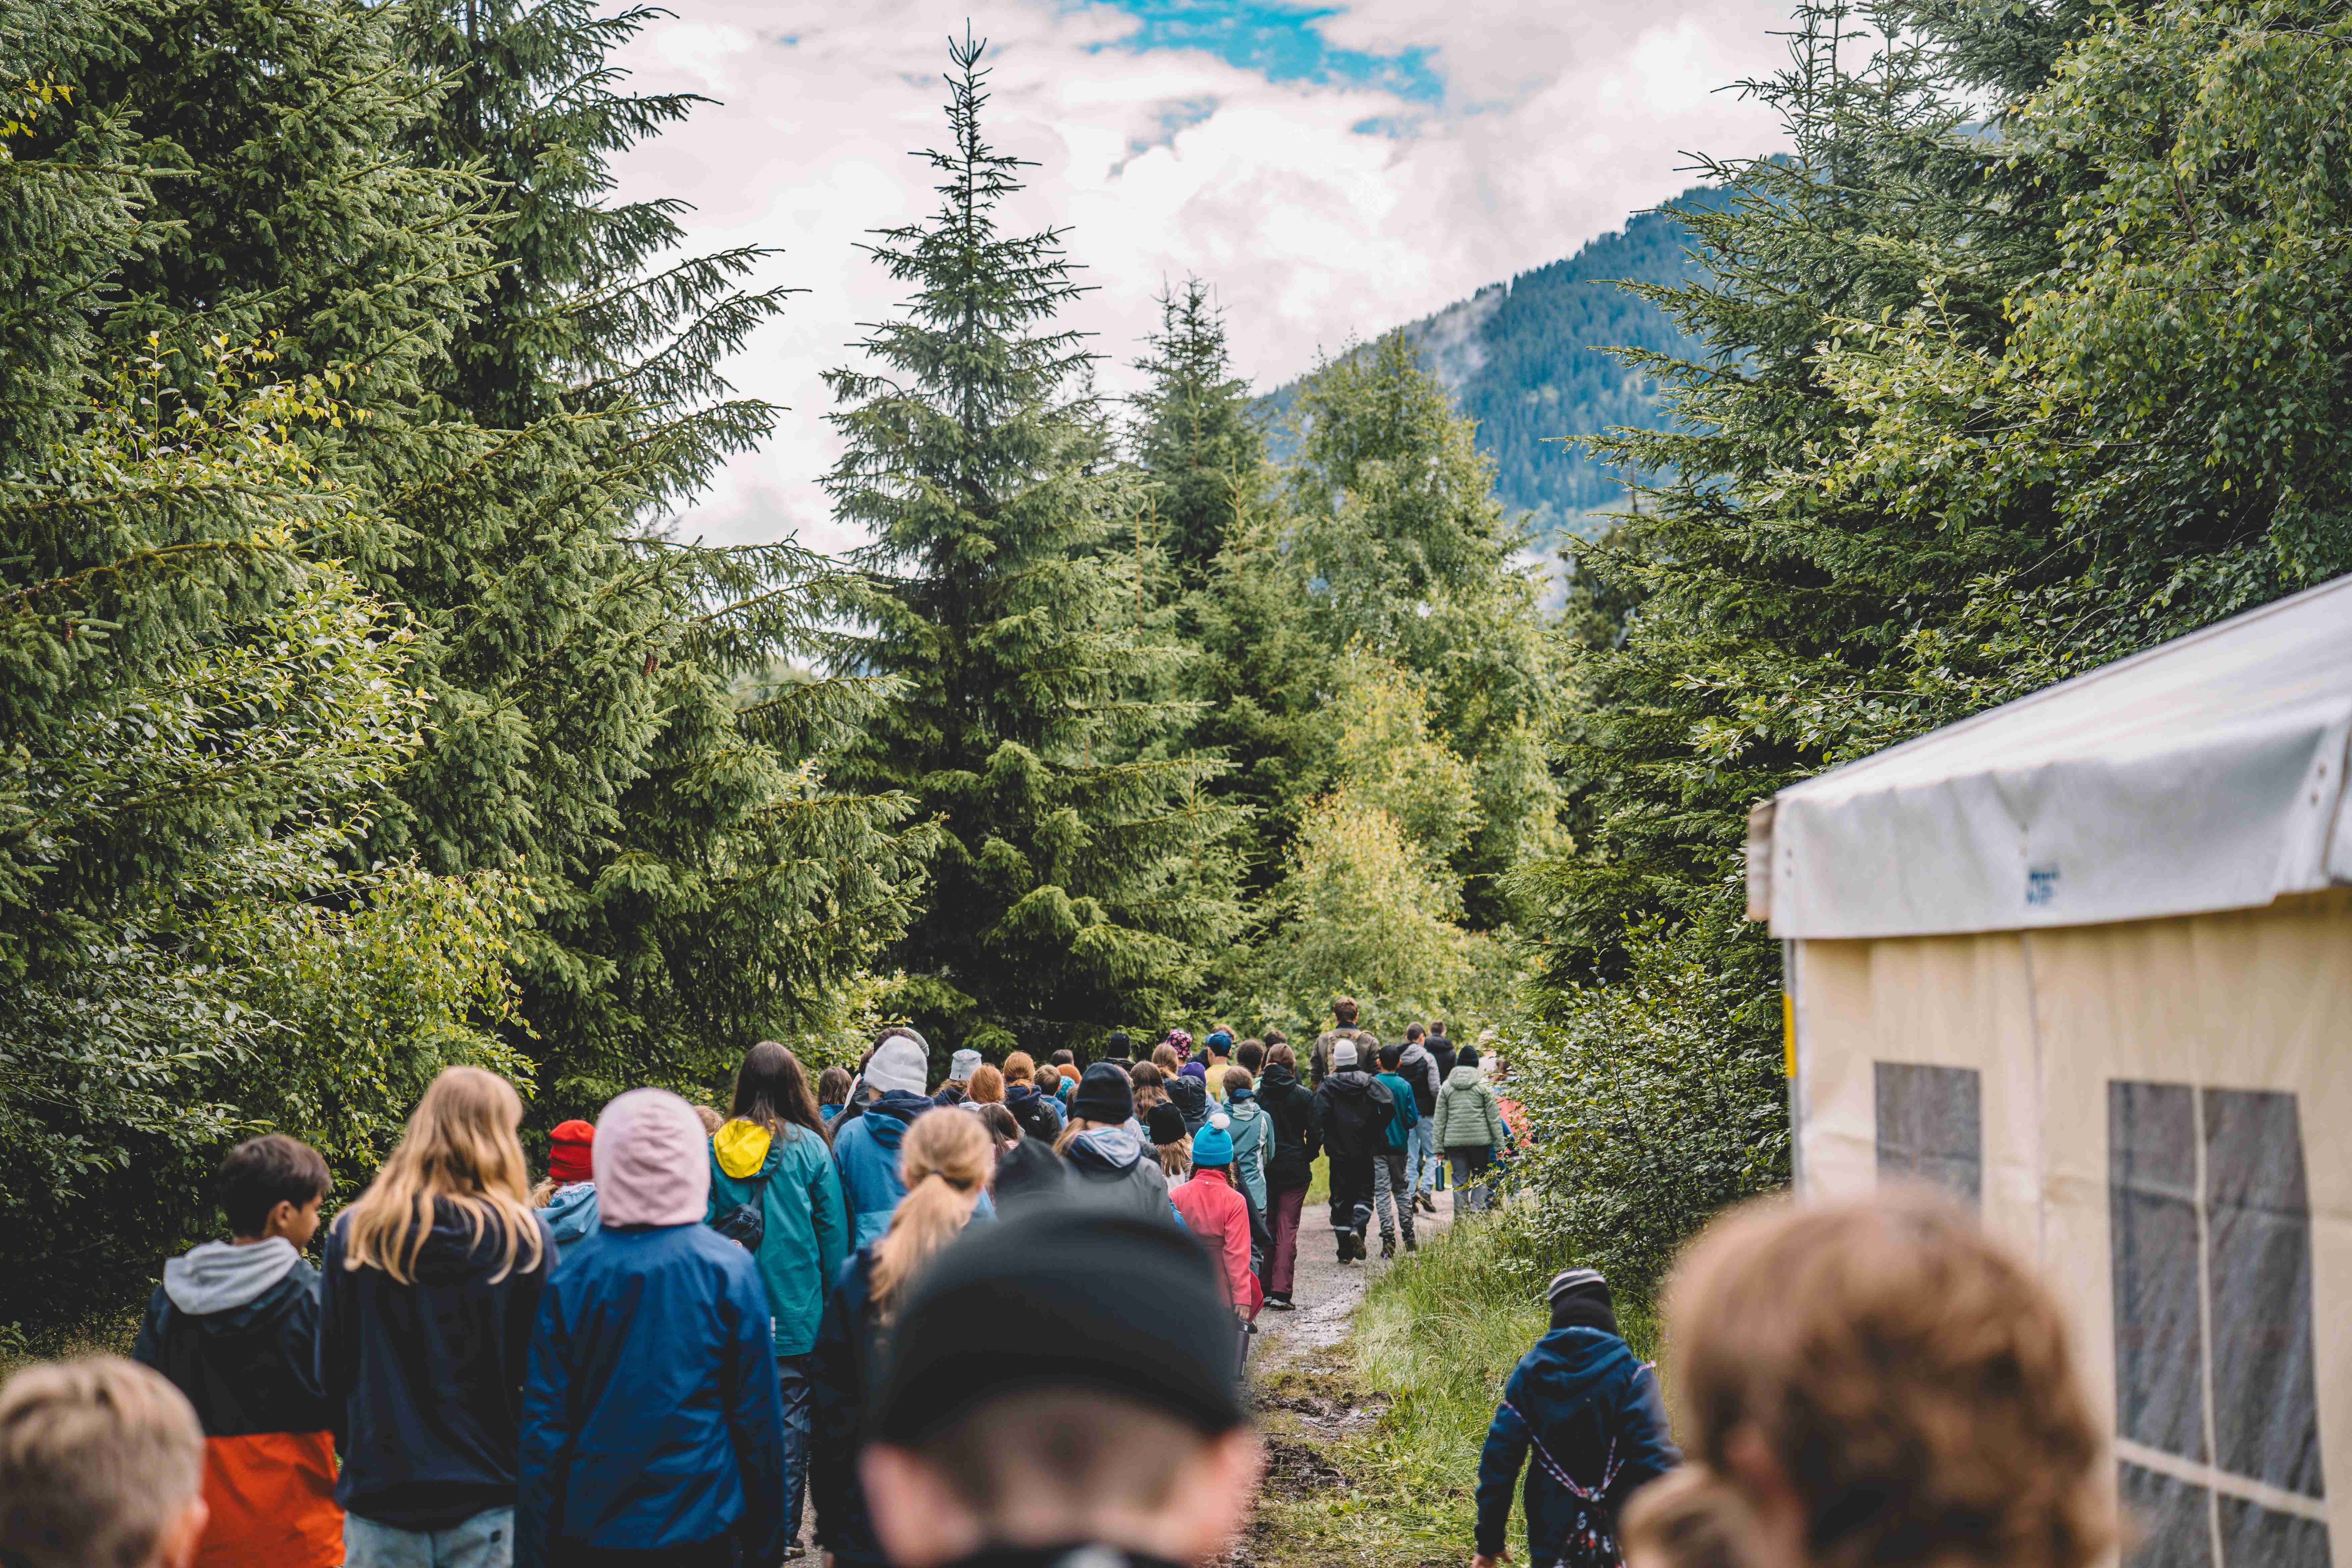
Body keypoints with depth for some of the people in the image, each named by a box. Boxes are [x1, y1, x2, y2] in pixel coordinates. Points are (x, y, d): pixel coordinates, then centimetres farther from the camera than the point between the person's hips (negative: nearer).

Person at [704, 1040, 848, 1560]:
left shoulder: (716, 1150, 0)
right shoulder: (809, 1146, -7)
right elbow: (833, 1230, -3)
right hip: (795, 1310, -2)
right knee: (790, 1419, 5)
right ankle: (782, 1535, 7)